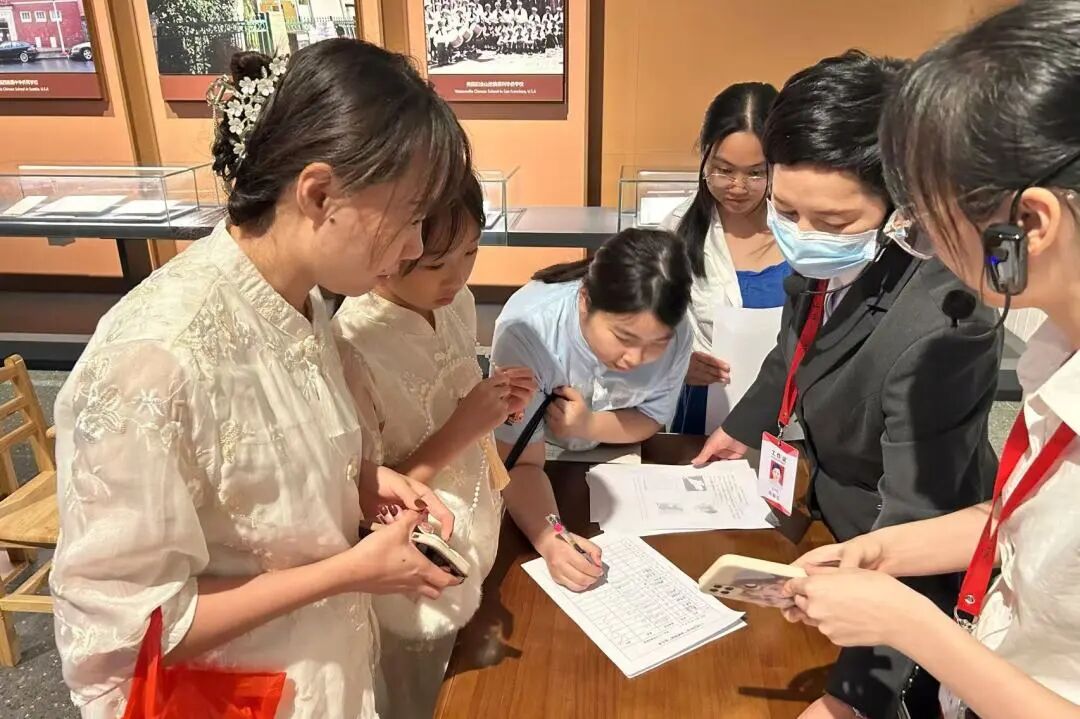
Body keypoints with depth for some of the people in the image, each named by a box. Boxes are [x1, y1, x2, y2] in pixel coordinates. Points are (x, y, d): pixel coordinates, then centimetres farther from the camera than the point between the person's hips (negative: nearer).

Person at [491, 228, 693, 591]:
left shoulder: (673, 333, -27)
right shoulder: (526, 328, -38)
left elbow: (652, 417, -10)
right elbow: (521, 463, -34)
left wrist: (588, 425, -31)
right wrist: (550, 541, -51)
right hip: (546, 463, -3)